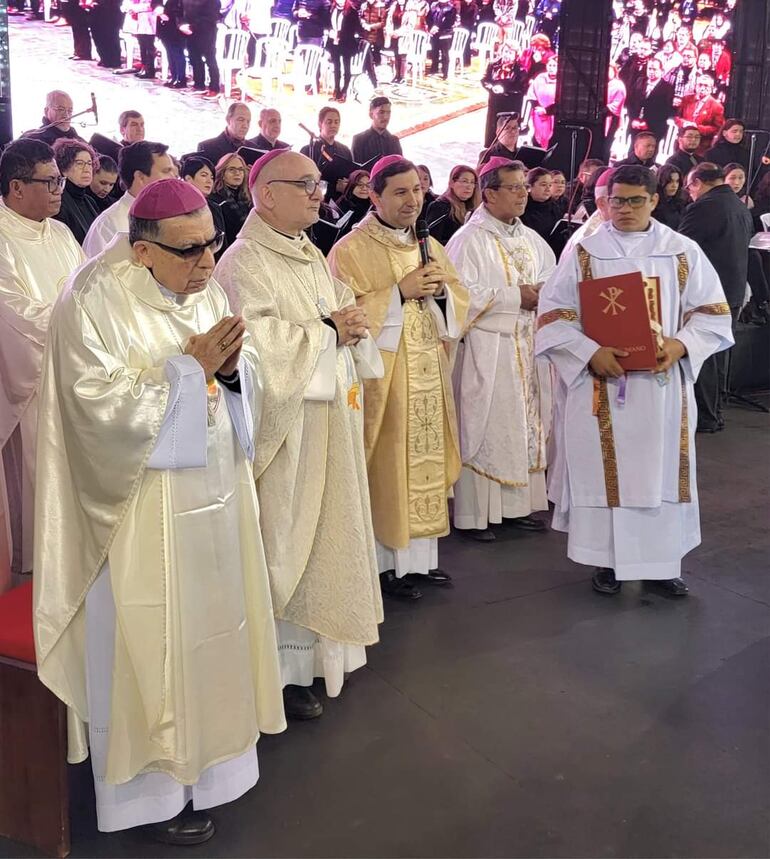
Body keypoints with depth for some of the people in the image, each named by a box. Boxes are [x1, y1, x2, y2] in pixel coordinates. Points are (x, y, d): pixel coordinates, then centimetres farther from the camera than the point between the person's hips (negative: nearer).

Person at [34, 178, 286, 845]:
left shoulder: (206, 288, 5)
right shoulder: (96, 301, -15)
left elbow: (239, 385, 9)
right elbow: (99, 402, -22)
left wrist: (229, 366, -14)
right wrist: (189, 367, -20)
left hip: (213, 492, 7)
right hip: (142, 507, -7)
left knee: (210, 621, 17)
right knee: (152, 643, 5)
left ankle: (206, 751, 38)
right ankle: (153, 788, 25)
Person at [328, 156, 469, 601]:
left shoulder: (432, 247, 15)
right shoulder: (351, 250, -6)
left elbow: (460, 303, 15)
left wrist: (442, 289, -7)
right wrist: (400, 292, -18)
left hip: (429, 376, 6)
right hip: (382, 377, -6)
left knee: (427, 461, 8)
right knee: (387, 467, -3)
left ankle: (421, 554, 20)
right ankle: (387, 562, 8)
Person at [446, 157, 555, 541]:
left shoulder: (531, 239, 13)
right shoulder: (470, 239, -9)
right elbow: (461, 293, -18)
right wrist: (517, 297, -15)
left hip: (528, 346, 7)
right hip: (487, 348, -7)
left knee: (525, 424, 11)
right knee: (483, 427, -3)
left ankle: (518, 504, 22)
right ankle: (475, 512, 6)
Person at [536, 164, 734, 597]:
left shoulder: (683, 251, 6)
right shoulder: (584, 252, 2)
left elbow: (712, 311, 7)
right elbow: (554, 314, -2)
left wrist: (682, 343, -13)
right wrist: (590, 352, -17)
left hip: (664, 384, 2)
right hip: (601, 384, -1)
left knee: (662, 471, 7)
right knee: (604, 471, 3)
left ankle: (662, 561, 20)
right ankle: (606, 558, 16)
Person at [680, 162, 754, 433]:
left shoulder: (703, 207, -16)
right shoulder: (743, 209, 10)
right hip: (734, 293, 8)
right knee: (719, 355, 16)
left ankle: (705, 417, 5)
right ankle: (716, 412, 24)